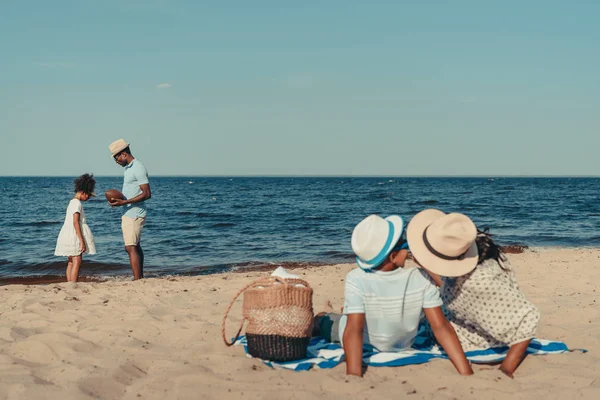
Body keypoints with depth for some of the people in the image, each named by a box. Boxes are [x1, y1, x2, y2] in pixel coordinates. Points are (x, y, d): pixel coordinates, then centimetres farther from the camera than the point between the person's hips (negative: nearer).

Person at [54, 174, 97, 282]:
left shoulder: (72, 202, 16)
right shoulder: (77, 203, -13)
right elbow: (76, 222, -19)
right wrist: (82, 241, -21)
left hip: (68, 235, 10)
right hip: (75, 235, -10)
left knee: (70, 262, 10)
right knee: (77, 262, -10)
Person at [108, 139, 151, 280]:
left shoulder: (138, 168, -16)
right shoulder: (129, 168, 15)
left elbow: (147, 194, -22)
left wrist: (124, 202, -24)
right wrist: (118, 200, 7)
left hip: (134, 215, -10)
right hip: (128, 214, 10)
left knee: (131, 248, -13)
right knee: (136, 247, 14)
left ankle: (137, 280, -15)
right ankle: (141, 278, 21)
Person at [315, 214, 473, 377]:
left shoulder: (356, 280, -36)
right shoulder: (421, 279, -31)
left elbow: (353, 330, -39)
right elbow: (441, 327, -33)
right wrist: (467, 373, -31)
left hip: (362, 345, -3)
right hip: (402, 346, 3)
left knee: (322, 321, 29)